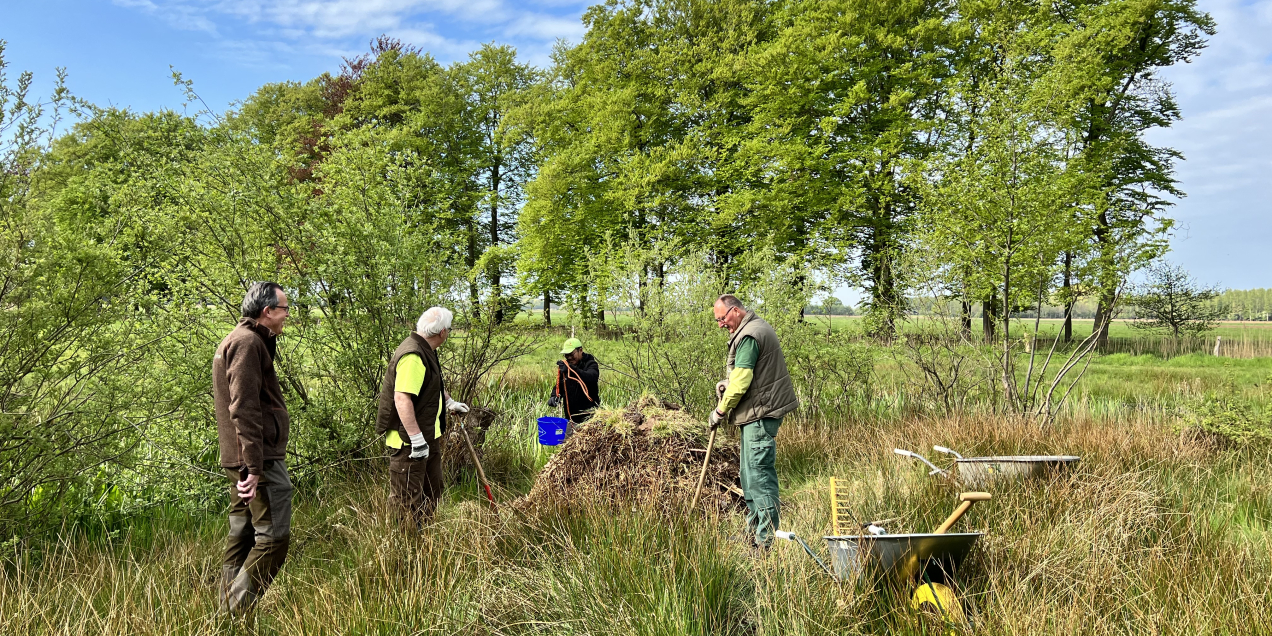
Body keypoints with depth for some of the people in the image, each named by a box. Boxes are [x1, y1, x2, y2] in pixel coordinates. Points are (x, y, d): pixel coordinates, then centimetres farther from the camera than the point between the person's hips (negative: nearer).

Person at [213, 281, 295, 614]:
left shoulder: (235, 340, 20)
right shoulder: (248, 342, -14)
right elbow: (244, 409, -21)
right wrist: (255, 466, -23)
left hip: (240, 460, 11)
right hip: (261, 458, -11)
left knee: (241, 536, 14)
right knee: (273, 536, -8)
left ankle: (228, 613, 21)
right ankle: (238, 611, -6)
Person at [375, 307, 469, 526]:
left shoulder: (425, 350, 10)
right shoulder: (412, 356, -25)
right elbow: (402, 399, -31)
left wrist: (449, 402, 27)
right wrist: (417, 439, -31)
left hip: (429, 436, 11)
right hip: (409, 442, -11)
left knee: (431, 491, 23)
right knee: (407, 501, 0)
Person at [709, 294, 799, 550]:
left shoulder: (748, 336, -17)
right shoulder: (759, 327, 16)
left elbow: (741, 383, -20)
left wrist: (720, 411, -7)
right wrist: (728, 383, 11)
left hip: (760, 413, -11)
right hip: (762, 411, 11)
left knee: (759, 473, -8)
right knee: (749, 473, 16)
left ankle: (766, 540, -4)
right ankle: (753, 532, 25)